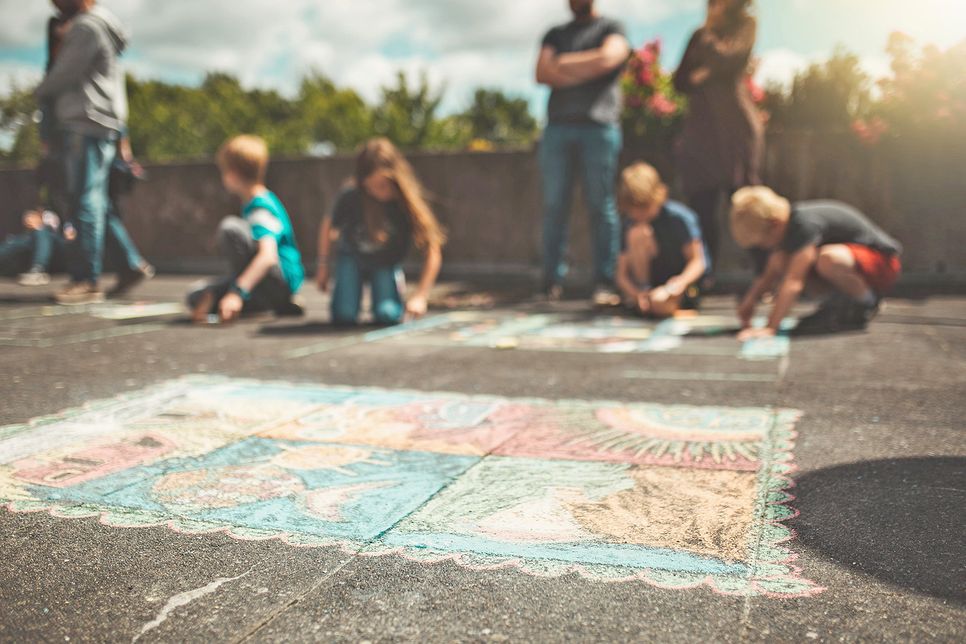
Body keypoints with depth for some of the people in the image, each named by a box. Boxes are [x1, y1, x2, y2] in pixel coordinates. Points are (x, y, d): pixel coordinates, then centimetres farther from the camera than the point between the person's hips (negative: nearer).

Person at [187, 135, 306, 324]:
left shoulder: (261, 208, -19)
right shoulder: (253, 203, 14)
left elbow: (268, 256, -36)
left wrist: (237, 292, -44)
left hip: (283, 279, -10)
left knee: (230, 228, -26)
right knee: (196, 299, 1)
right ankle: (282, 303, 4)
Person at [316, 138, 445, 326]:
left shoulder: (410, 202, -27)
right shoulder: (351, 197, -26)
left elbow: (432, 252, -27)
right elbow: (329, 227, -4)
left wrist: (420, 296, -34)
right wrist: (323, 266, 1)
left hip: (387, 262, 0)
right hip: (352, 256, 0)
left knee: (388, 315, -23)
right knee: (344, 316, -17)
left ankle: (396, 283, 12)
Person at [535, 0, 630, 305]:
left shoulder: (611, 28, 15)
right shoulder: (555, 35, 25)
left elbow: (608, 58, -6)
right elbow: (542, 73, 8)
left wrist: (565, 64, 5)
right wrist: (587, 69, -3)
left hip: (599, 125, -3)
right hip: (558, 128, 3)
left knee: (602, 205, -7)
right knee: (554, 206, -2)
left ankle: (605, 283, -7)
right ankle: (552, 282, 2)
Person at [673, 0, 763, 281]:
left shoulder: (745, 24, 8)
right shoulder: (700, 35, 20)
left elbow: (726, 58, -11)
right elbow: (681, 81, 12)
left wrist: (706, 35, 4)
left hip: (735, 132, -4)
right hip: (699, 132, 4)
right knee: (701, 210, 0)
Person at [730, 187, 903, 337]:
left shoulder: (805, 223, -28)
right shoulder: (786, 222, -1)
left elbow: (793, 282, -35)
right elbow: (772, 273, 2)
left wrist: (770, 328, -37)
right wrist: (751, 299, -13)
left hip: (883, 262, -9)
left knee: (828, 258, -39)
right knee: (781, 262, -5)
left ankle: (865, 304, -10)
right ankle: (843, 301, 6)